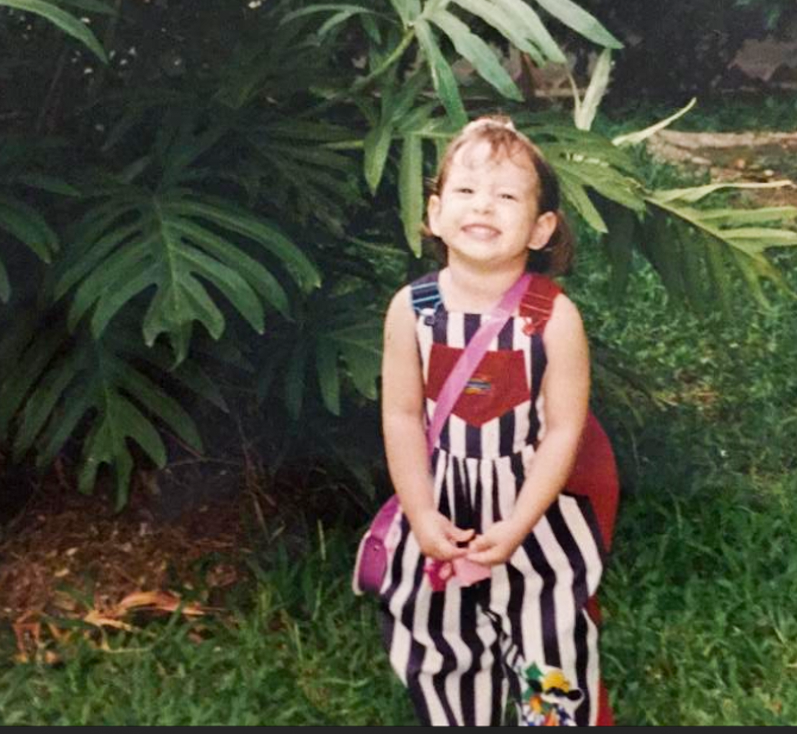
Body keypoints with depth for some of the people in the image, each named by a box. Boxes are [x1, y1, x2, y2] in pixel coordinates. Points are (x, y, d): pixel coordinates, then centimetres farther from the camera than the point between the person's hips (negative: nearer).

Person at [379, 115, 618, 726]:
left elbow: (563, 429, -14)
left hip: (536, 500, -3)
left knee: (551, 640, 6)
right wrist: (421, 514, -10)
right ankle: (457, 718, 43)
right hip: (445, 497, 3)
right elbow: (402, 416, -6)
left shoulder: (555, 317, -19)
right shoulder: (411, 309, -12)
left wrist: (515, 527, -17)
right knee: (437, 637, 17)